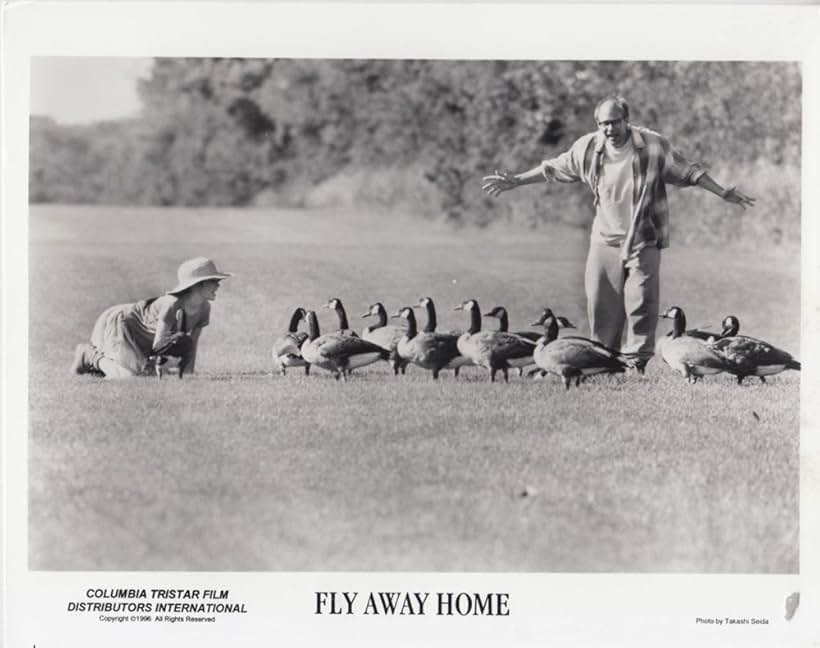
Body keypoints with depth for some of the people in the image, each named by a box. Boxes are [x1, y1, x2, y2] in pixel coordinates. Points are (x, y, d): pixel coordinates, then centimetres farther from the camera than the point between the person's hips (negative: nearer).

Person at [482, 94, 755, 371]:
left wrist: (722, 193, -6)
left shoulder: (653, 145, -11)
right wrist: (516, 181, 13)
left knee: (641, 301, -10)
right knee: (601, 304, 3)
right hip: (605, 239, 3)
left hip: (644, 240, -3)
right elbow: (553, 169, 10)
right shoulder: (587, 148, -4)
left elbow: (688, 172, -2)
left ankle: (638, 362, -3)